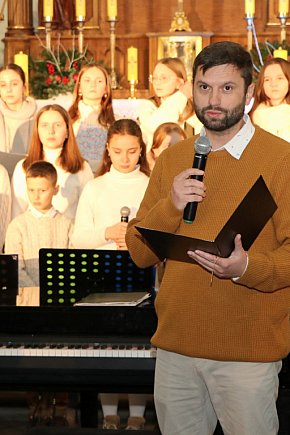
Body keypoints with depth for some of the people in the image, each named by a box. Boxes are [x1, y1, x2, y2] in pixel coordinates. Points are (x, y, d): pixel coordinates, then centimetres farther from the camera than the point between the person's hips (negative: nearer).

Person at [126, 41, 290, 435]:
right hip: (176, 344, 4)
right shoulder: (172, 159, 10)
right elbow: (139, 254, 7)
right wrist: (170, 206, -10)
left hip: (248, 348, -4)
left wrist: (247, 267, -29)